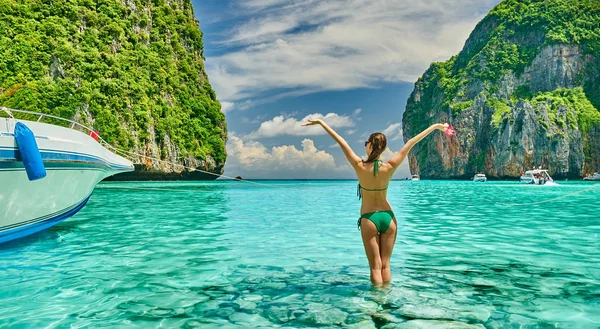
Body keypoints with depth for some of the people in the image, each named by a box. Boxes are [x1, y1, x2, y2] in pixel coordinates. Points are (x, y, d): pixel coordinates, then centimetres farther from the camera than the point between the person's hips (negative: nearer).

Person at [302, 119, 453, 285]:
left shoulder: (360, 167, -14)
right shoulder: (389, 168, -9)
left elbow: (341, 142, -10)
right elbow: (410, 143, -4)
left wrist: (320, 122, -5)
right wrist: (435, 126, 0)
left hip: (369, 219, -2)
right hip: (388, 217, 2)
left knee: (375, 267, 4)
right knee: (385, 265, 11)